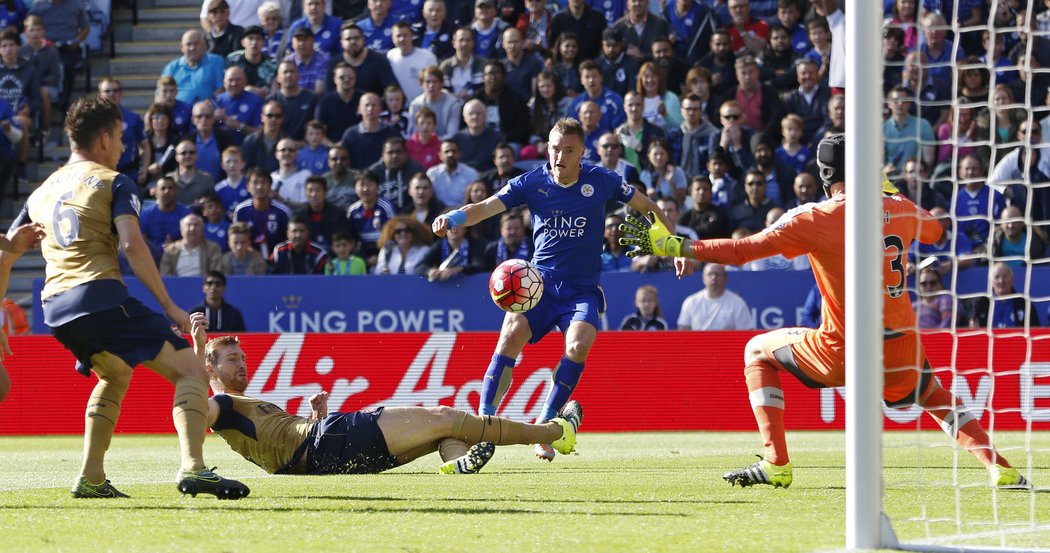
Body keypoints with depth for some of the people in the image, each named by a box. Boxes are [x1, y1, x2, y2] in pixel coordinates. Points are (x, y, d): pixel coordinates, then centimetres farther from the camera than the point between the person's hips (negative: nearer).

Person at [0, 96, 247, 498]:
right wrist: (169, 306, -9)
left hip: (55, 307, 7)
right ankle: (192, 468, -27)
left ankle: (91, 478, 22)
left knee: (115, 374, 33)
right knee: (191, 370, -6)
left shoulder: (42, 191, 24)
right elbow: (132, 244, -11)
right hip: (100, 295, -7)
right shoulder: (113, 183, 4)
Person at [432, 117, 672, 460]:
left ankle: (545, 425, -12)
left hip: (582, 290, 0)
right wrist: (454, 218, -32)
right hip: (540, 282, 1)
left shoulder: (600, 181, -2)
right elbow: (486, 207, -12)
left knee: (578, 345, -27)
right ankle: (484, 419, -20)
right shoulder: (531, 184, -2)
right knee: (511, 333, -25)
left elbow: (647, 207, 11)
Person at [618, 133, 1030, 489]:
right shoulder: (901, 211, 4)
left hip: (843, 355, -4)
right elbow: (933, 231, 29)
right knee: (934, 394, 35)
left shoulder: (817, 220, -10)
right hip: (902, 353, 4)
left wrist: (673, 246, -3)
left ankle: (776, 464, 10)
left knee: (757, 351, 19)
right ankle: (999, 468, 15)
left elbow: (741, 251, -11)